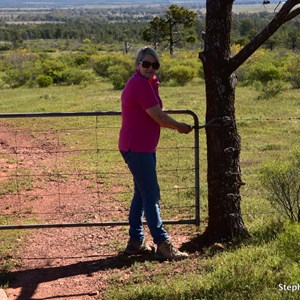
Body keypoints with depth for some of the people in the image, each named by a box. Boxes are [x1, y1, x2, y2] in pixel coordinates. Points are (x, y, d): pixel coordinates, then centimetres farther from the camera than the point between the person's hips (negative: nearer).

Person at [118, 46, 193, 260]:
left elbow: (154, 116, 21)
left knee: (142, 193, 15)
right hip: (137, 148, -11)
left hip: (142, 147, 11)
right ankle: (163, 245, -5)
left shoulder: (145, 83, 16)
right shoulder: (141, 84, -17)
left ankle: (136, 241, 23)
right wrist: (179, 127, -2)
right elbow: (158, 117, -16)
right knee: (151, 196, -8)